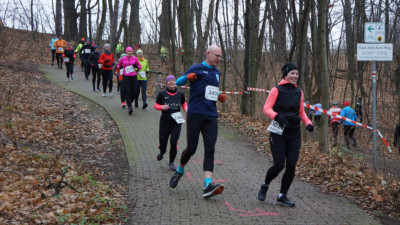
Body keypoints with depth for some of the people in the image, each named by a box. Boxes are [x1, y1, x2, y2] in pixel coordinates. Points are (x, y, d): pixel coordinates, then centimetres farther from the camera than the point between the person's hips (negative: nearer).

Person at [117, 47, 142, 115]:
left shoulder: (134, 58, 5)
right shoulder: (123, 59, 4)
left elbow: (140, 66, 12)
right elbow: (118, 65, 22)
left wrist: (136, 66, -7)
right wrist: (119, 67, 3)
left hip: (133, 77, 1)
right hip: (126, 77, -1)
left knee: (133, 92, 1)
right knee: (127, 92, -12)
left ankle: (129, 103, 28)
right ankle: (129, 107, -15)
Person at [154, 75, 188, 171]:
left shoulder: (180, 94, 3)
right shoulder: (162, 94, -2)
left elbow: (183, 104, 20)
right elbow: (156, 105, 5)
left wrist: (186, 109, -1)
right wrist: (162, 107, -15)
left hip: (176, 123, 0)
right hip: (165, 122, 0)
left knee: (174, 142, -9)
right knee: (163, 141, 6)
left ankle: (171, 163, 7)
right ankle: (162, 152, 44)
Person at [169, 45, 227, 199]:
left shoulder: (217, 73, 21)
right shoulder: (197, 69, 1)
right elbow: (178, 82, 0)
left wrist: (220, 96, 13)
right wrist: (187, 77, -21)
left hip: (211, 116, 5)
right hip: (195, 114, -5)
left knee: (210, 150, -8)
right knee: (191, 148, -2)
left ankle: (208, 185, -15)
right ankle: (179, 171, 28)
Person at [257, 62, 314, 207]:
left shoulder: (299, 92, 12)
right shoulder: (277, 90, -4)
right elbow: (266, 108, -10)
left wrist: (308, 123, 1)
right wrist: (277, 116, -28)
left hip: (294, 134, 5)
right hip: (278, 133, -5)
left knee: (291, 166, -3)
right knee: (279, 165, -9)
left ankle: (282, 196, 12)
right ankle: (265, 185, 21)